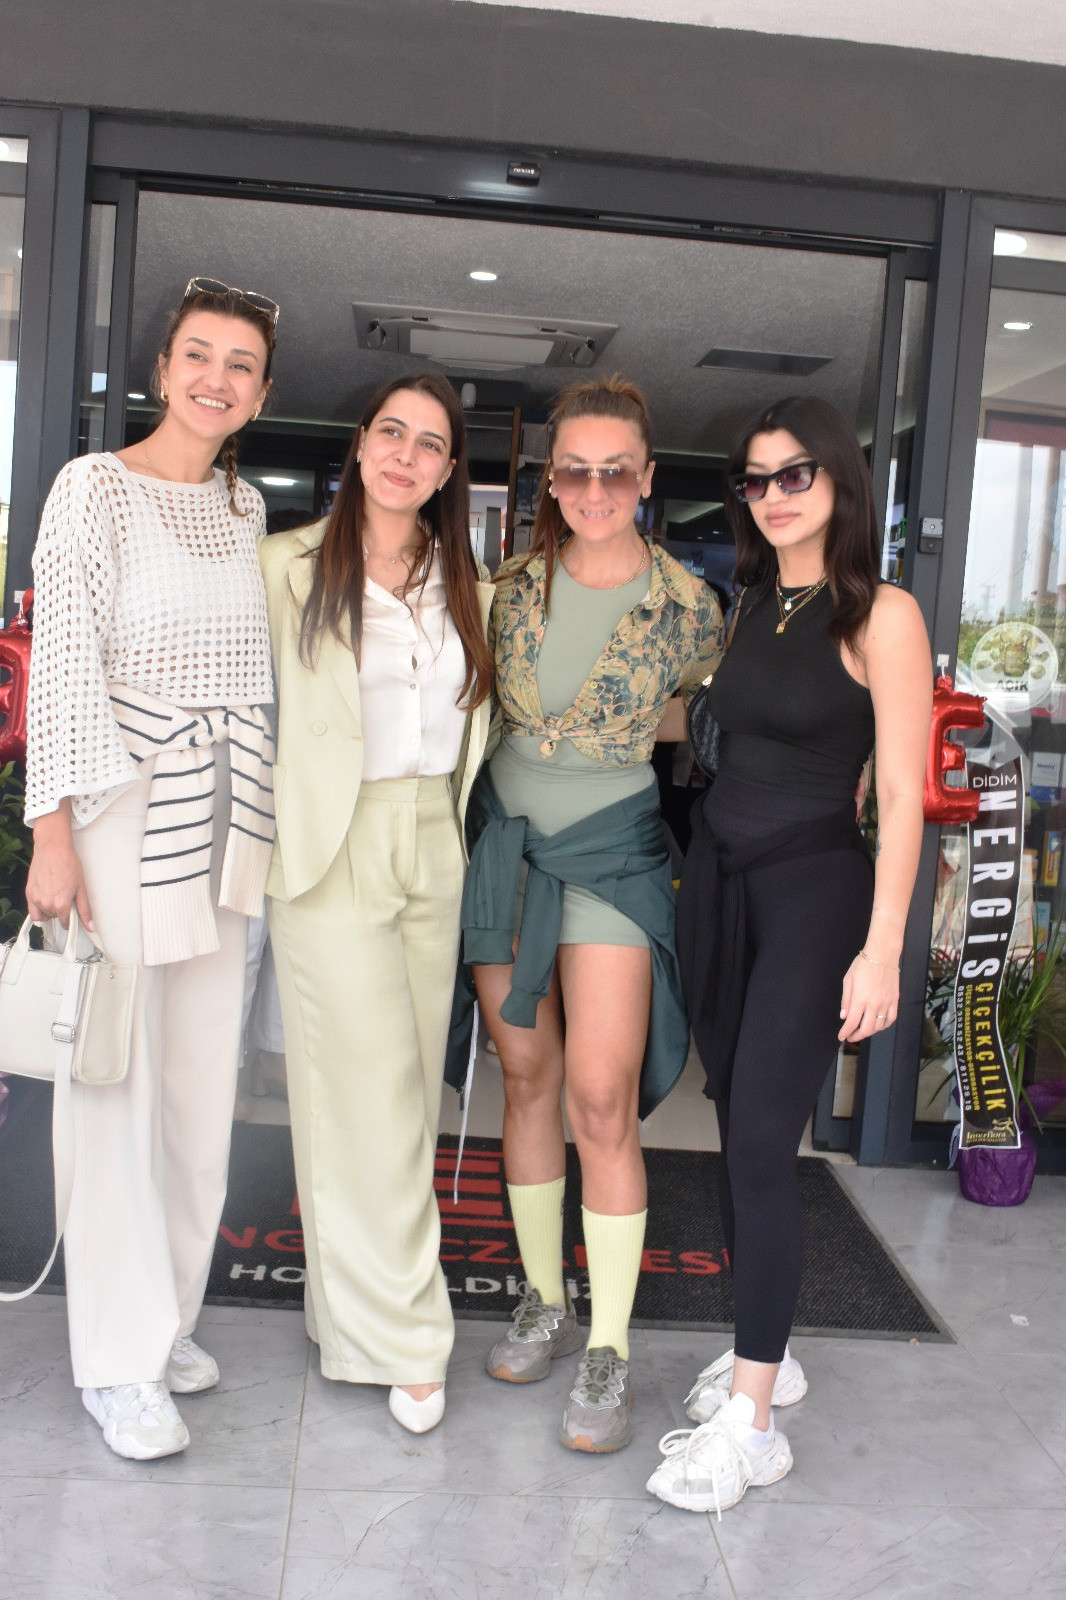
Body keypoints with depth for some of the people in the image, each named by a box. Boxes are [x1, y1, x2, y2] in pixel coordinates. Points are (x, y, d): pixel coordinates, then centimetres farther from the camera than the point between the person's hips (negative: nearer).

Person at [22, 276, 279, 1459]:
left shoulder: (244, 505, 13)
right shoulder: (96, 487, -4)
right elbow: (62, 659, -9)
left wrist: (256, 817, 15)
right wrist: (53, 831, -15)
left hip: (223, 826, 6)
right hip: (121, 819, -6)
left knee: (203, 1084, 9)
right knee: (117, 1086, -2)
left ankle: (168, 1319, 25)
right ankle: (119, 1362, 10)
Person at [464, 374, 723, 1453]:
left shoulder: (686, 606, -5)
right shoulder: (512, 587, 2)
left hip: (611, 850, -3)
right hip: (506, 839, 4)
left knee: (602, 1099, -8)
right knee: (526, 1076, 10)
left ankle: (608, 1356, 4)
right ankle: (545, 1302, 26)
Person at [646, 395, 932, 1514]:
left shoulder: (880, 616, -8)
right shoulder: (747, 607, 12)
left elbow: (902, 796, -12)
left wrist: (881, 950, -17)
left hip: (813, 888, -7)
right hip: (716, 875, 7)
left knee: (763, 1141, -9)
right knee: (736, 1126, 12)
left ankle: (750, 1421, 1)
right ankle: (762, 1350, 28)